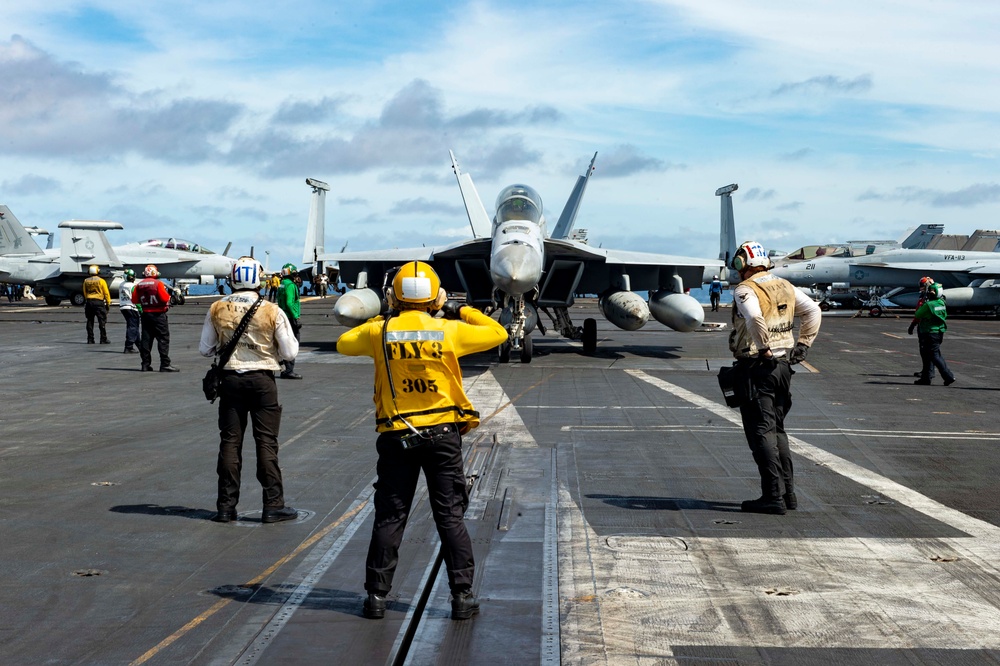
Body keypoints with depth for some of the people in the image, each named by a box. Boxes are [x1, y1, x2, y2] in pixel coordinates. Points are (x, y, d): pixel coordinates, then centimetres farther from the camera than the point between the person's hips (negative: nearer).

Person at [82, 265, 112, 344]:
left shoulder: (86, 281, 6)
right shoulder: (101, 281, -7)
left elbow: (85, 293, 11)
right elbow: (106, 293, -6)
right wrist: (108, 303, 1)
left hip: (89, 302, 5)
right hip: (99, 302, -4)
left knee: (90, 321, 10)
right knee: (102, 321, 0)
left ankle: (90, 339, 10)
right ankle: (103, 339, -1)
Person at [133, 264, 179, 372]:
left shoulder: (139, 285, 4)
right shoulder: (158, 284, -11)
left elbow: (134, 300, 7)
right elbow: (165, 299, -17)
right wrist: (167, 294, 3)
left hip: (145, 314, 5)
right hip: (158, 315, -5)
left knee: (146, 339, 10)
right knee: (163, 339, -2)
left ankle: (146, 364, 10)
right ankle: (165, 365, -6)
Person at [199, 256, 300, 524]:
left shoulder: (217, 309, -3)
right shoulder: (271, 311, -10)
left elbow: (205, 349, 4)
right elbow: (289, 352, -6)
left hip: (230, 380, 2)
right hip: (262, 380, -2)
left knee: (230, 442, 8)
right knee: (266, 442, 3)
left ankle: (226, 506, 11)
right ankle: (273, 505, 5)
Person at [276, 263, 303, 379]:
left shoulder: (281, 286, 15)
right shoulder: (290, 285, -14)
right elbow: (289, 303, -21)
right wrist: (295, 318, -20)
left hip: (284, 317, 10)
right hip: (290, 318, -10)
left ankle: (286, 370, 17)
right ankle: (289, 371, -8)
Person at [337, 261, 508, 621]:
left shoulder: (380, 332, -5)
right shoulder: (449, 331, -7)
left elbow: (343, 344, 15)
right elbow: (498, 334, 7)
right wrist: (462, 311, 17)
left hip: (397, 437, 1)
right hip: (444, 434, -1)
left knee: (389, 518, 8)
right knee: (450, 516, 5)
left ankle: (376, 595, 12)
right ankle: (462, 596, 7)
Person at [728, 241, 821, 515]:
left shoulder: (745, 289, -12)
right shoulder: (785, 287, 12)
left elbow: (754, 317, -30)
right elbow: (813, 311, 13)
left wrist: (765, 349, -19)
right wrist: (802, 345, 12)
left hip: (756, 368, -8)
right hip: (784, 365, 8)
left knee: (761, 432, -3)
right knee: (777, 429, 17)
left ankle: (774, 496, -5)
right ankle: (788, 492, 19)